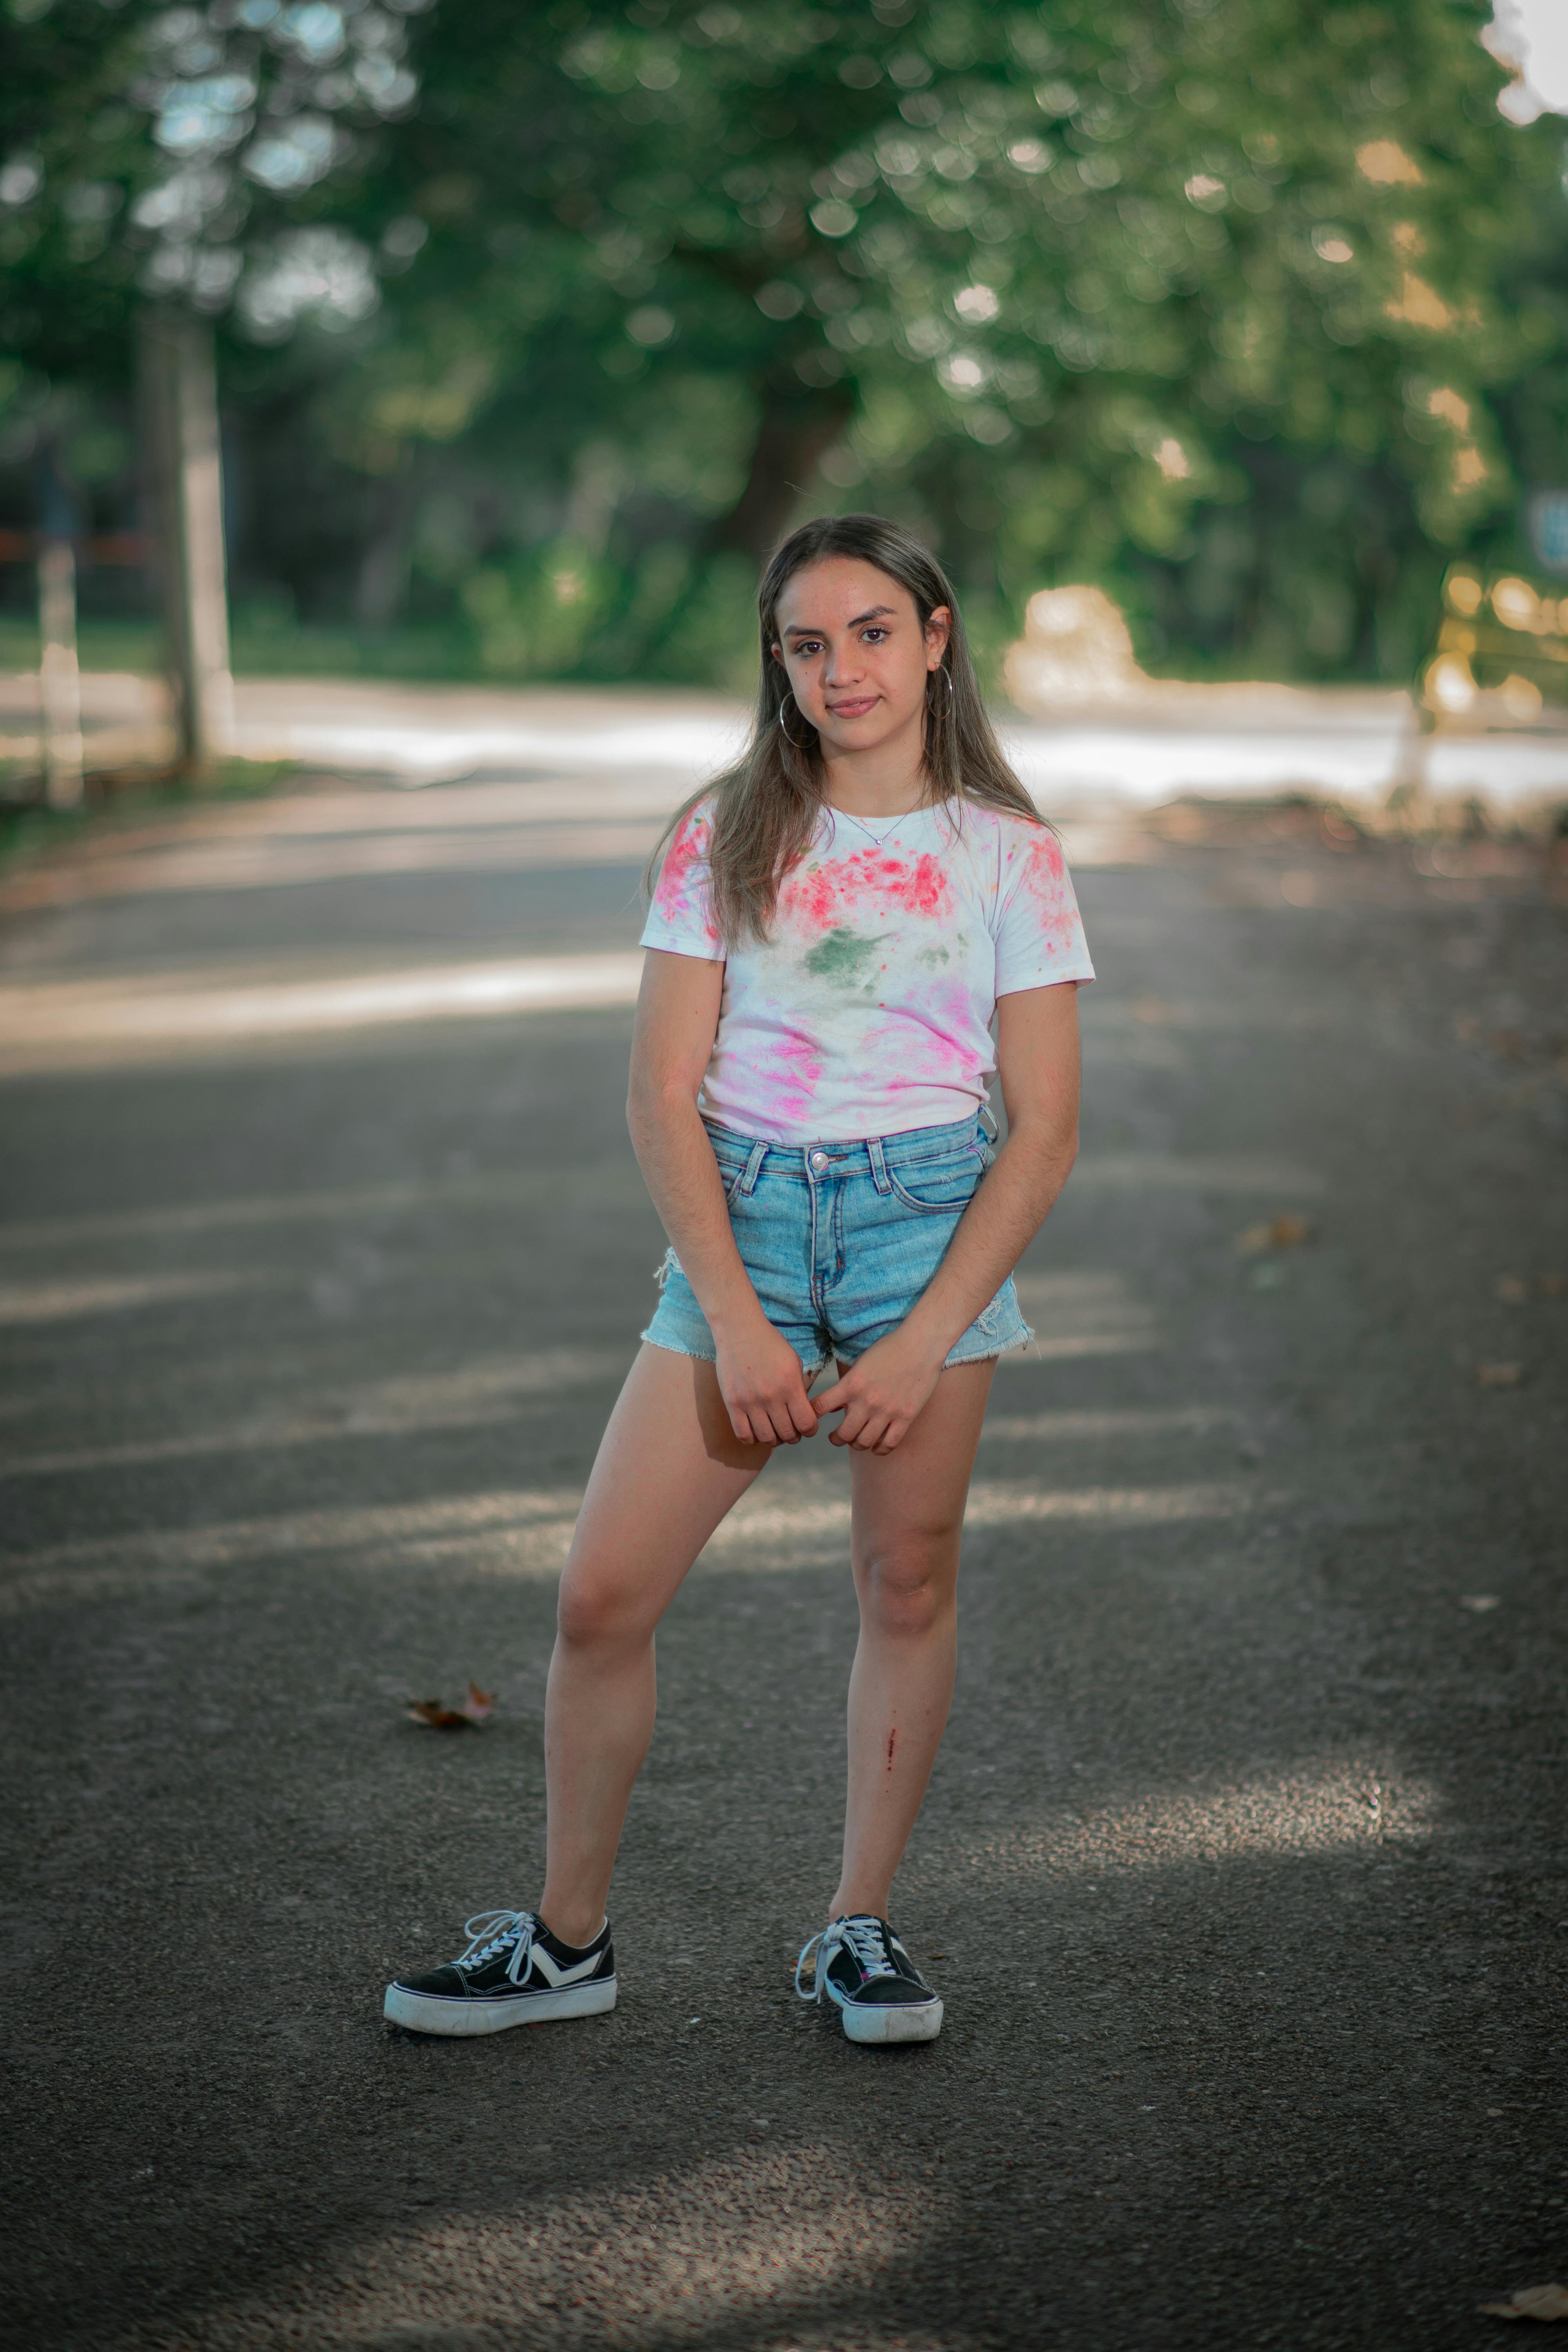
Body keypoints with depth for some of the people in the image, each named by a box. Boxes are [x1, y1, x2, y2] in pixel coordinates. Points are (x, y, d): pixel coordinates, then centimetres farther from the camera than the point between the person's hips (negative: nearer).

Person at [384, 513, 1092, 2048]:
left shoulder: (1005, 853, 1)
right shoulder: (725, 838, 4)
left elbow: (1045, 1131, -2)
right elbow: (661, 1096, 0)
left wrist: (923, 1341, -11)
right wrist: (736, 1321, -11)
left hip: (931, 1214, -1)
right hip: (739, 1220, 1)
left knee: (907, 1587, 4)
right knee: (602, 1595, -2)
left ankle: (859, 1933, 21)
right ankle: (567, 1937, 14)